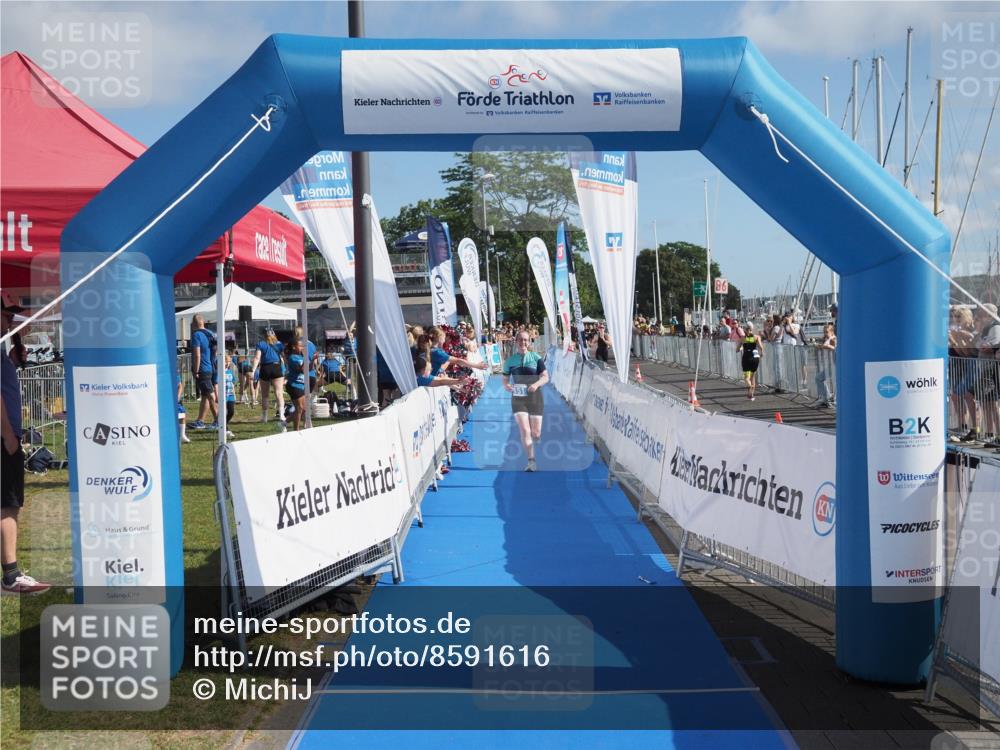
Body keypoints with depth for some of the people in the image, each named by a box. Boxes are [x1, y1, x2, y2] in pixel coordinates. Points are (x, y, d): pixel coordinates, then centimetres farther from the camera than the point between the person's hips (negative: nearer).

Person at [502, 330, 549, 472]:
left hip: (535, 398, 0)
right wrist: (506, 385, -12)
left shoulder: (536, 358, 0)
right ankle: (531, 462, -10)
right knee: (525, 430, -14)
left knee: (536, 434, 4)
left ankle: (532, 438, 41)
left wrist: (537, 384, -21)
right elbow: (505, 378, 12)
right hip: (518, 398, 0)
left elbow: (545, 377, -1)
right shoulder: (510, 360, 4)